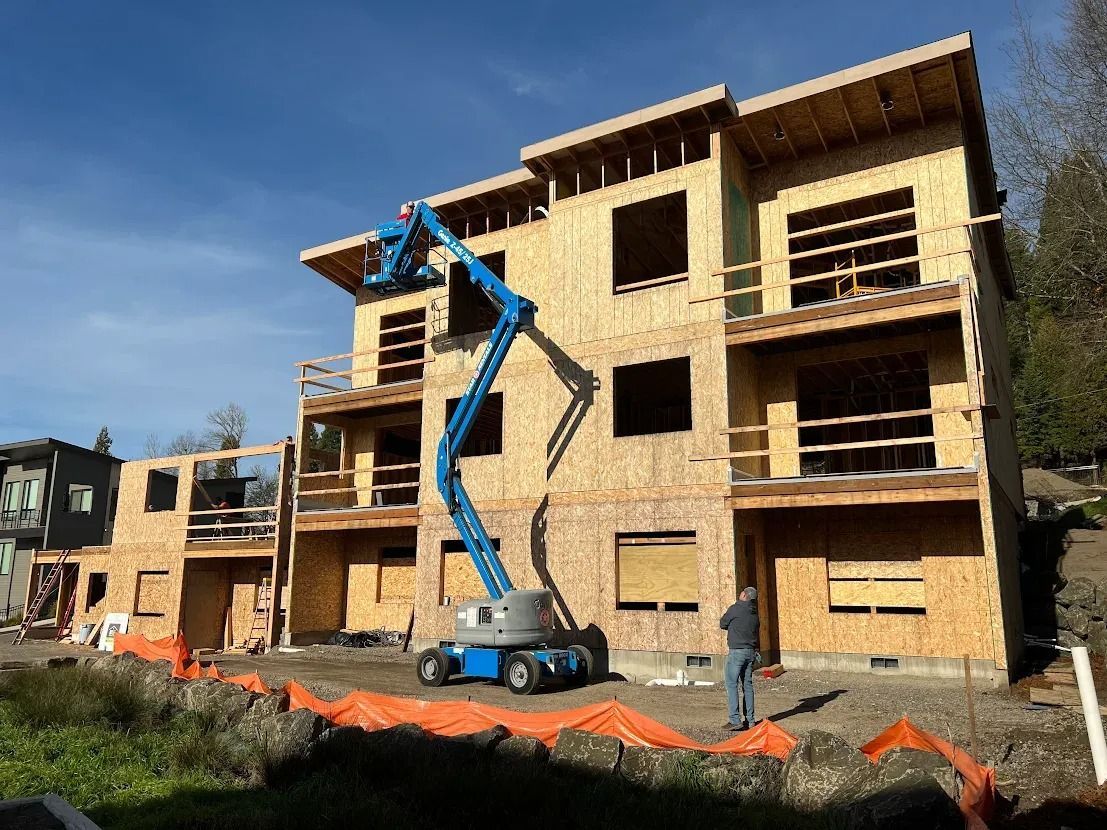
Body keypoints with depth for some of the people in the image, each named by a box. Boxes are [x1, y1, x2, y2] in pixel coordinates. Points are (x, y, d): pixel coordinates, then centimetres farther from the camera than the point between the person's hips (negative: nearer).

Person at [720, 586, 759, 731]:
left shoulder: (735, 609, -9)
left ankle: (735, 720, -8)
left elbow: (722, 624, 1)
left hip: (737, 651, -7)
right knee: (747, 685, 12)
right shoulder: (755, 614, 11)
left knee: (732, 684, -4)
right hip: (751, 652, 7)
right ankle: (750, 720, 15)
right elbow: (756, 631, 18)